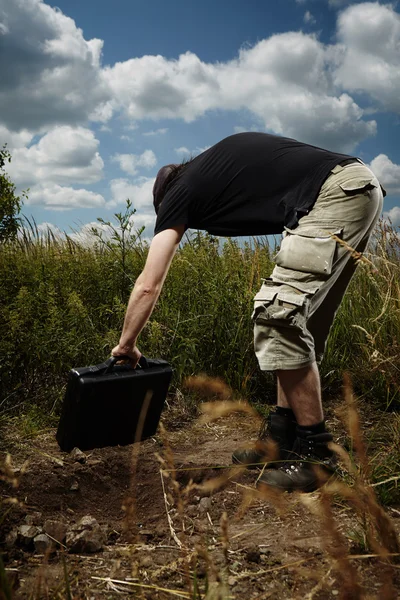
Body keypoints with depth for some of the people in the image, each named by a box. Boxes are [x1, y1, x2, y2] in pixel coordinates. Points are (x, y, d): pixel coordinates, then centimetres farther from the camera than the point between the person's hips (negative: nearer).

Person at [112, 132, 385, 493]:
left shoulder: (178, 194, 7)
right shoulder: (215, 164, 27)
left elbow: (148, 286, 7)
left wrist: (127, 345, 21)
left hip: (336, 194, -9)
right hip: (362, 186, 9)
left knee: (278, 314, -10)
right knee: (292, 320, 11)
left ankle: (313, 451, -1)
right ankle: (284, 436, 17)